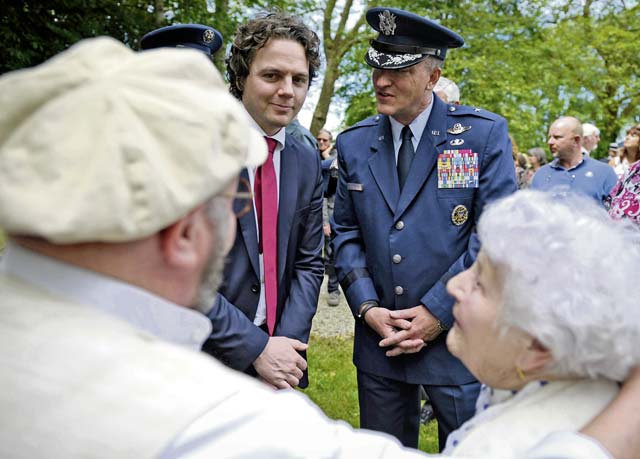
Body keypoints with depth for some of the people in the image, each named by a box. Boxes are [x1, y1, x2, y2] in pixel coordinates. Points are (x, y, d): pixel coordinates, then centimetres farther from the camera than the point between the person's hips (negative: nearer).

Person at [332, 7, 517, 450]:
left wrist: (438, 312, -13)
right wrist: (367, 309, -7)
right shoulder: (354, 143, 4)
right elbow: (346, 234, 6)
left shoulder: (485, 133, -6)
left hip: (458, 336, -3)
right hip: (378, 339, 3)